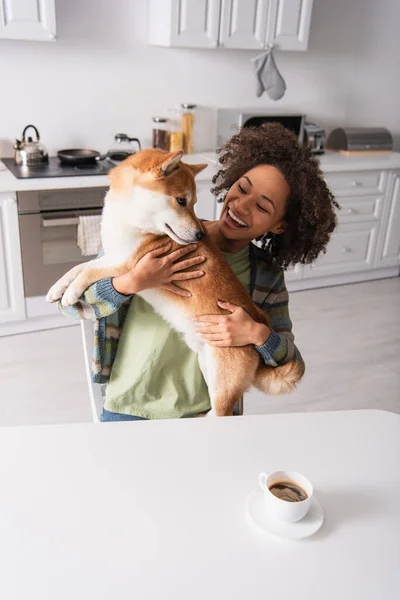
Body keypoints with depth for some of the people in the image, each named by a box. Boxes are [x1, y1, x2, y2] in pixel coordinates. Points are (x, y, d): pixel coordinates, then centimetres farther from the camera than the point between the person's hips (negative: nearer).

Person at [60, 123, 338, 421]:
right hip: (131, 410, -2)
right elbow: (70, 302, -10)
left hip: (209, 412, 3)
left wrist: (259, 335, -20)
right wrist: (133, 282, -27)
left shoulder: (267, 276, -4)